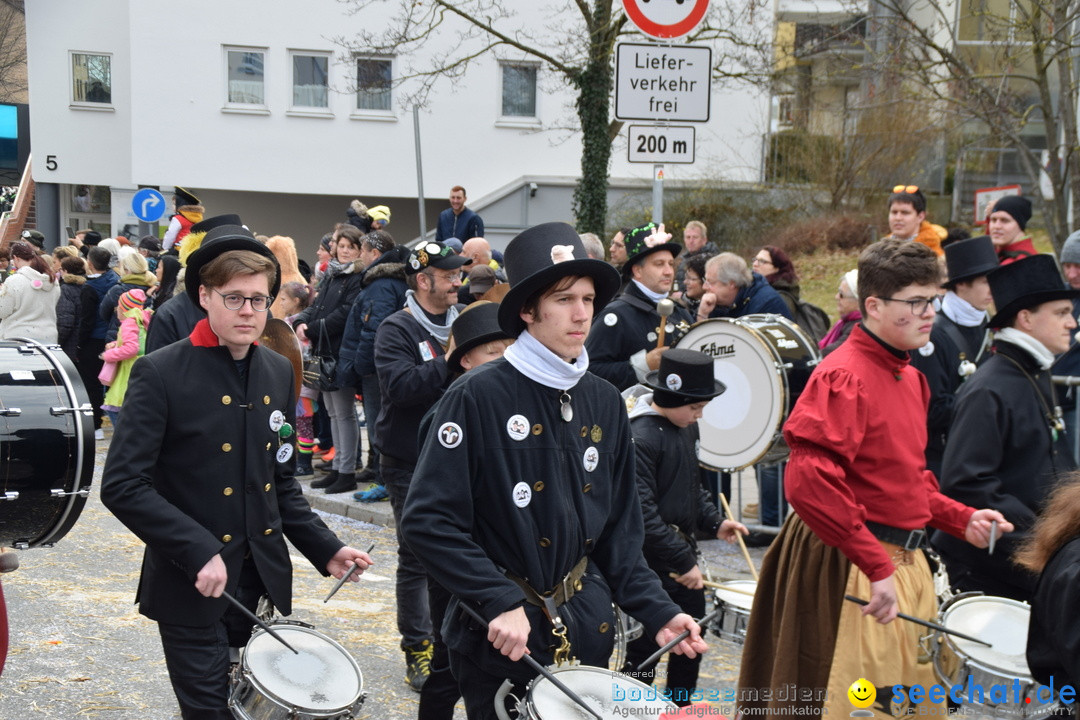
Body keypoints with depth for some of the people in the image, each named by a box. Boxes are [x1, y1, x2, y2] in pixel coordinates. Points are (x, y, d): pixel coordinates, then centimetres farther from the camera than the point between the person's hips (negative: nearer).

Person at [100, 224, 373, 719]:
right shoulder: (160, 374, -12)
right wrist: (197, 552, -22)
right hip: (189, 587, -5)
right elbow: (122, 485, -16)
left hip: (266, 583, 6)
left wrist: (325, 549, 4)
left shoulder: (279, 373, 7)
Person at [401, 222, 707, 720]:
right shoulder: (478, 397, -13)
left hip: (588, 632, 5)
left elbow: (618, 530, 10)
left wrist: (656, 612, -1)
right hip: (500, 639, -5)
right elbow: (426, 521, -16)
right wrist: (500, 603, -22)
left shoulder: (605, 403, 6)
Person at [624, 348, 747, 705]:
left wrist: (714, 522, 7)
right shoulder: (640, 437, -21)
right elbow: (642, 514, -25)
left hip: (684, 551, 9)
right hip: (651, 563, -9)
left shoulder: (686, 427, 7)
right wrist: (683, 561, -22)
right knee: (644, 653, 2)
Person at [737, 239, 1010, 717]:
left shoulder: (909, 377, 13)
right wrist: (878, 568, -28)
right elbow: (809, 484, -29)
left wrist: (961, 520, 7)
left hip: (903, 563, 10)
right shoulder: (844, 377, -18)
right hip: (849, 569, -9)